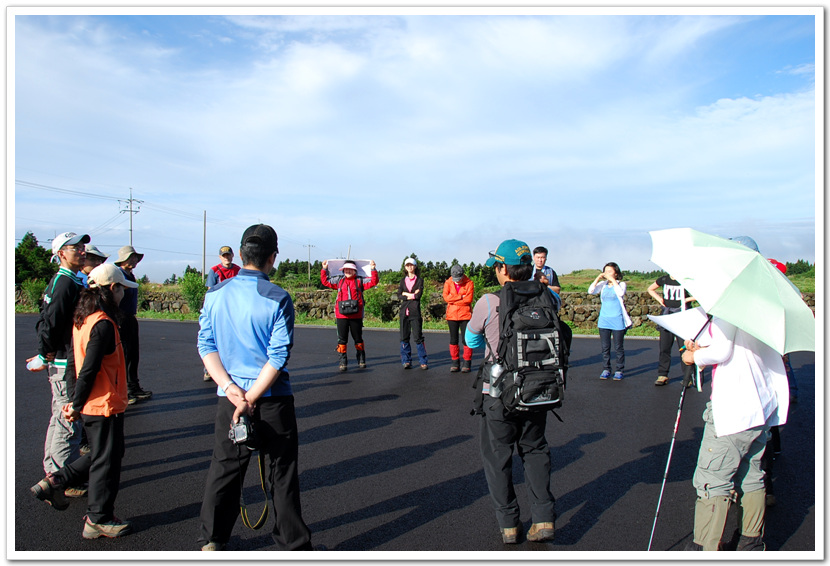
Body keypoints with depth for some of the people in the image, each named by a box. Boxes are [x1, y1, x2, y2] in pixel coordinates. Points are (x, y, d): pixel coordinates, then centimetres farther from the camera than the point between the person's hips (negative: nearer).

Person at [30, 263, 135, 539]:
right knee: (106, 460, 5)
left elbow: (85, 365, 14)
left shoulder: (83, 320, 7)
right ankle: (98, 519, 17)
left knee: (101, 455, 24)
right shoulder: (104, 324, -22)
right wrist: (76, 407, -17)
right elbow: (89, 369, -24)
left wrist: (77, 403, 19)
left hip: (92, 403, 9)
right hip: (105, 404, -9)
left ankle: (55, 480, 23)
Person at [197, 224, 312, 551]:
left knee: (224, 469, 19)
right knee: (282, 473, 10)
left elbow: (205, 345, -1)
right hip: (274, 400, -3)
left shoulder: (214, 295, 0)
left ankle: (211, 541, 32)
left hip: (228, 398, 4)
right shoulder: (278, 299, -13)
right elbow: (279, 355, -16)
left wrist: (229, 386, -7)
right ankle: (292, 546, 22)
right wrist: (251, 397, -12)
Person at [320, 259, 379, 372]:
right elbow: (325, 281, 17)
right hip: (341, 315, 1)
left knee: (358, 338, 10)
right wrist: (324, 269, 9)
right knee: (342, 339, 1)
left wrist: (373, 270, -9)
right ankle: (343, 362, 8)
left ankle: (361, 360, 24)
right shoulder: (339, 280, 11)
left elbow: (374, 281, 0)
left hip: (356, 315, -1)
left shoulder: (360, 281, 6)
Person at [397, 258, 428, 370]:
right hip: (404, 311, 3)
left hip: (415, 311, -3)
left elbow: (419, 295, -7)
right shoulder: (403, 280, 16)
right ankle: (406, 361, 10)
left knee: (418, 336, -6)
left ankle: (423, 361, 0)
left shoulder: (419, 280, 7)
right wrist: (412, 294, -6)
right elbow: (399, 295, 3)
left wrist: (406, 294, 0)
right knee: (404, 336, 2)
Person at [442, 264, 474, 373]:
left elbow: (468, 299, -13)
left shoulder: (469, 283, -3)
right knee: (453, 339, 7)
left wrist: (453, 300, -9)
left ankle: (467, 363, 5)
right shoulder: (448, 283, 4)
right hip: (451, 315, 2)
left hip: (465, 315, -2)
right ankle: (455, 363, 16)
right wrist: (461, 296, -13)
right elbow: (445, 297, -10)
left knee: (466, 339, -3)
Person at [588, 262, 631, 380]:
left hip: (617, 321, -3)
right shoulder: (603, 285, 8)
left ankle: (619, 370, 11)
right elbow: (591, 291, -6)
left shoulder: (621, 284, -1)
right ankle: (606, 369, 16)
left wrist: (612, 280, -16)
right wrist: (598, 278, -8)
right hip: (604, 320, 3)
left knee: (619, 347, 3)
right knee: (605, 347, 7)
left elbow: (621, 293, -21)